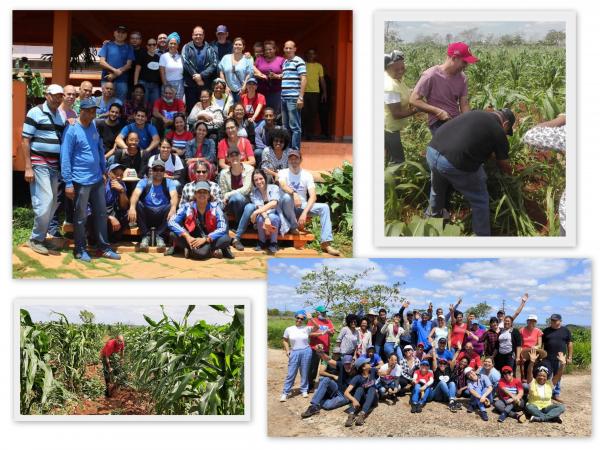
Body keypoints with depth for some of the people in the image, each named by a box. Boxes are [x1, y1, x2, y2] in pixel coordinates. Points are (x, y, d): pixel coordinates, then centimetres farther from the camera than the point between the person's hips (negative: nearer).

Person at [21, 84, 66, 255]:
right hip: (39, 163, -7)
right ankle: (35, 239, 3)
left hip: (55, 164, 7)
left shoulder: (61, 115, 12)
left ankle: (41, 236, 22)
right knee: (44, 202, -11)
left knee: (52, 203, 10)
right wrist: (28, 168, -14)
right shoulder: (35, 112, -7)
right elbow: (25, 140, -10)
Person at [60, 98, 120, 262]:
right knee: (81, 216, 4)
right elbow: (65, 157, -14)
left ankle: (104, 247, 22)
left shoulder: (94, 127, 7)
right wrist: (68, 183, -17)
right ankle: (80, 250, 15)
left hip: (97, 180, 7)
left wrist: (104, 170, 16)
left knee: (101, 213, 13)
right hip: (81, 181, -7)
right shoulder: (72, 131, -13)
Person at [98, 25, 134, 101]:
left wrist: (115, 74, -10)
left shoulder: (128, 48, 9)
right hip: (107, 79, 0)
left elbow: (128, 65, 2)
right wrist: (115, 70, -14)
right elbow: (102, 62, 1)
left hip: (122, 80, 0)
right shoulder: (107, 45, 8)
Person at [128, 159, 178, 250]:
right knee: (137, 204, -27)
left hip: (162, 216, 0)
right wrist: (132, 207, -39)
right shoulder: (144, 182, 4)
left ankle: (159, 235, -14)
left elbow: (174, 195, -16)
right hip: (146, 214, 0)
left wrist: (173, 208, -40)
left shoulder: (168, 182, 5)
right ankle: (146, 235, -15)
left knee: (171, 207, -29)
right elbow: (136, 194, -16)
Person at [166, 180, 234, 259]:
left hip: (210, 240, 0)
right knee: (174, 234, -30)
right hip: (192, 239, 0)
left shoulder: (215, 207, -8)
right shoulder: (187, 207, -7)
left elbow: (223, 228, -16)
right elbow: (172, 222, -16)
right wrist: (187, 236, -29)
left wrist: (205, 239, -28)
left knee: (226, 239, -33)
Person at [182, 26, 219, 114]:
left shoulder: (209, 49, 9)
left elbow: (214, 64, -2)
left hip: (206, 84, 1)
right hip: (190, 84, -1)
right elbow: (186, 63, -5)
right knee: (190, 107, -1)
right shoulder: (187, 47, 7)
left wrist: (201, 75, -13)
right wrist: (195, 76, -12)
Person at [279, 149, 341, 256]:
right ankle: (294, 227, -15)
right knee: (287, 197, -36)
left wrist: (304, 213, -24)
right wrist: (294, 193, -47)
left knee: (324, 207, -21)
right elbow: (283, 186, -25)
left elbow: (313, 196, -9)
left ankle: (326, 243, -28)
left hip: (303, 206, 2)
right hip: (288, 208, -2)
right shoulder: (283, 173, -1)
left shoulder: (307, 175, 3)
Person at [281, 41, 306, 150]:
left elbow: (303, 79, -12)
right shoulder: (285, 62, 18)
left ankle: (295, 150, -4)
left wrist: (301, 97, -16)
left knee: (295, 126, -6)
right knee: (286, 126, 13)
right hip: (284, 98, 8)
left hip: (293, 98, -8)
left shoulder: (298, 61, -6)